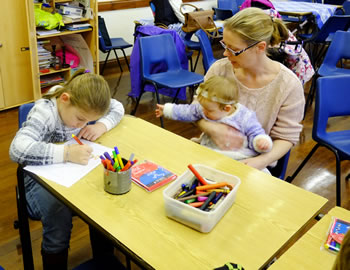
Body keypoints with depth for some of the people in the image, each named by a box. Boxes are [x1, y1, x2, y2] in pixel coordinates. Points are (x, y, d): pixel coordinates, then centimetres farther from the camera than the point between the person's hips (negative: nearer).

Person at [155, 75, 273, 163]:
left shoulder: (245, 117, -8)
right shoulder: (203, 109, 5)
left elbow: (255, 134, -2)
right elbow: (188, 111, 21)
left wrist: (261, 141, -26)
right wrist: (167, 109, 29)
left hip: (239, 160, -4)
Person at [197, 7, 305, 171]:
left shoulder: (288, 85, -13)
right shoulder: (220, 69, -6)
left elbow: (286, 137, -7)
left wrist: (262, 161, -27)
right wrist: (211, 128, -22)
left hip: (253, 163, -2)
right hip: (213, 151, 3)